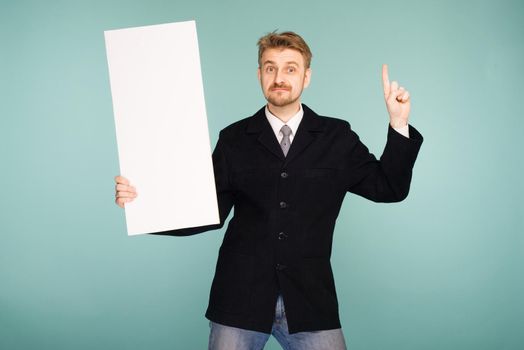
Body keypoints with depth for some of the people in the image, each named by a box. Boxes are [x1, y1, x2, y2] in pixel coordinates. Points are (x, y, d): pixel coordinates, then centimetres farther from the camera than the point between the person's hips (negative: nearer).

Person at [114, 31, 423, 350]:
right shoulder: (235, 140, 5)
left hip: (310, 302, 0)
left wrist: (399, 124, -6)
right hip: (240, 299, 0)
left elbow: (388, 188, 4)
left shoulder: (336, 137, 6)